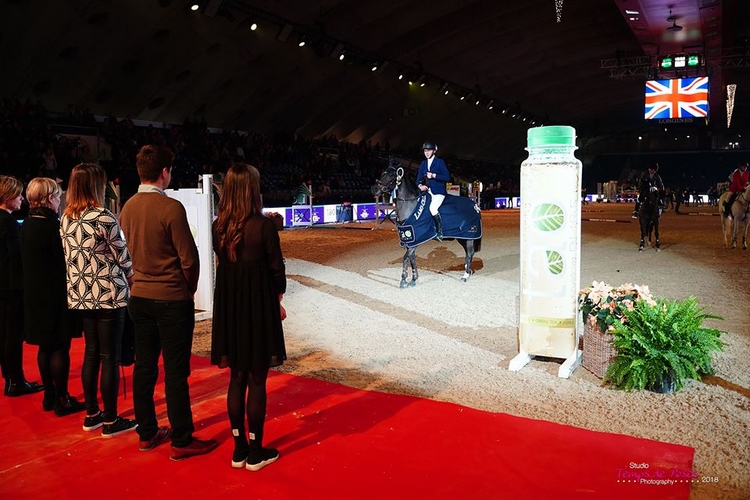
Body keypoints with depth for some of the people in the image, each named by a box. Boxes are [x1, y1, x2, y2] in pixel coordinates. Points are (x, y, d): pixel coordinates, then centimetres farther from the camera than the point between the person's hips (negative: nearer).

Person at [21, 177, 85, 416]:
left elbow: (30, 261, 13)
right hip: (55, 295, -9)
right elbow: (64, 261, -18)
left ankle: (49, 395, 25)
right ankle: (62, 400, 7)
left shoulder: (27, 225, 8)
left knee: (45, 346, 15)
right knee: (60, 347, 0)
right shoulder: (51, 225, -19)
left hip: (35, 295, 9)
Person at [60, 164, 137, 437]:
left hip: (80, 295, 7)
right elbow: (122, 255, -7)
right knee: (110, 357, 1)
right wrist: (132, 277, 12)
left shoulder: (65, 219, 6)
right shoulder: (103, 217, -15)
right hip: (108, 294, -7)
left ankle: (92, 414, 26)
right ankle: (111, 421, 10)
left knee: (91, 353, 16)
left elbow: (70, 257, 11)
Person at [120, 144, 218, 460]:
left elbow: (132, 251, 11)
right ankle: (181, 441, 10)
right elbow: (188, 257, -15)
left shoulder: (128, 208, 3)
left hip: (140, 297, 7)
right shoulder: (171, 207, -17)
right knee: (175, 372, 0)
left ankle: (147, 434, 26)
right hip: (172, 299, -7)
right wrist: (190, 289, 3)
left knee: (144, 367, 14)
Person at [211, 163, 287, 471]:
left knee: (237, 378, 15)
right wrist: (277, 298, 8)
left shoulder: (219, 226, 0)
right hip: (259, 306, -5)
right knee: (257, 380, 5)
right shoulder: (263, 225, -14)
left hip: (228, 307, 5)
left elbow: (223, 262, 4)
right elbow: (276, 268, -8)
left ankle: (239, 448, 25)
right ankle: (255, 452, 16)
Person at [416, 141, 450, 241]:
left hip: (439, 191, -7)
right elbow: (419, 178, 16)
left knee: (433, 208, -29)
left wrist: (434, 175, -17)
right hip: (427, 191, 7)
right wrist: (420, 185, -7)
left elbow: (447, 177, -7)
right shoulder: (423, 163, 15)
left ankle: (440, 231, -17)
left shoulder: (439, 162, -1)